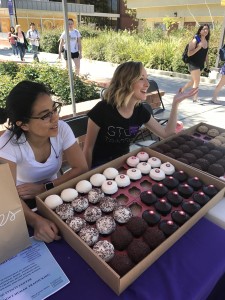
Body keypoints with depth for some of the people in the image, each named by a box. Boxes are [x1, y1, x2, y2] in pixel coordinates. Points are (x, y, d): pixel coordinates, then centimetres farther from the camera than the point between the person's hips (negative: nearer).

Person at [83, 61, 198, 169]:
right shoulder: (102, 109, -24)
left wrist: (175, 103, -5)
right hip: (100, 166, -4)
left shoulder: (140, 110, -7)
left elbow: (167, 133, 2)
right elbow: (88, 148, -15)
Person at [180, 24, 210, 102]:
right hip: (194, 64, -7)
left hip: (201, 64, 7)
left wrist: (207, 64, 14)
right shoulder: (195, 40, -13)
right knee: (197, 81, -6)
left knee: (194, 81, 17)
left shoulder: (206, 41, 7)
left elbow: (206, 54, 15)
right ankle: (195, 98, 5)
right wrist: (199, 47, -29)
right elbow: (189, 53, -20)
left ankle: (182, 89, 37)